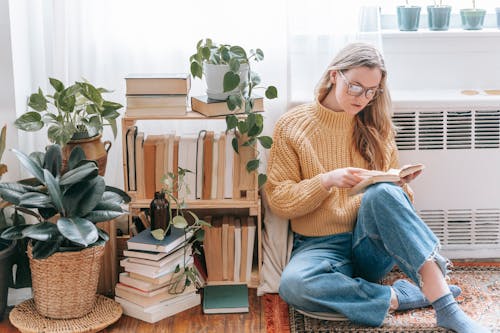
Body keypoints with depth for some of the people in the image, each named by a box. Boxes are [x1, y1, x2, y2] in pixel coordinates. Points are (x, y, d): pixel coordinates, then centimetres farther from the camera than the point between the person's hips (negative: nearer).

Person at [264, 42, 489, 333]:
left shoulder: (376, 129, 10)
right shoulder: (292, 126, 2)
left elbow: (394, 196, 12)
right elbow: (278, 200, -3)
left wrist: (401, 187, -12)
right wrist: (326, 181, -19)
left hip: (373, 247, 2)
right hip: (320, 245, -1)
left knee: (382, 193, -33)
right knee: (293, 284, -37)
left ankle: (447, 308, -36)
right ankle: (400, 297, -25)